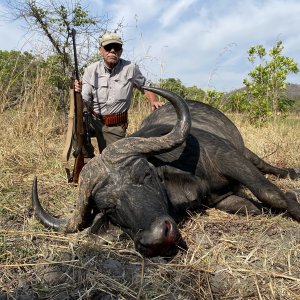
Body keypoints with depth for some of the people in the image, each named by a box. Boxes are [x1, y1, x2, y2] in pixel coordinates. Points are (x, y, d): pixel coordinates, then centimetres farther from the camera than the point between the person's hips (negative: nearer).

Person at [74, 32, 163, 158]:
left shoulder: (131, 69, -6)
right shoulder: (91, 70, -5)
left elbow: (145, 86, 8)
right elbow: (84, 101, -10)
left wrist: (153, 101, -11)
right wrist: (78, 92, -33)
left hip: (115, 125, 0)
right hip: (91, 119, 0)